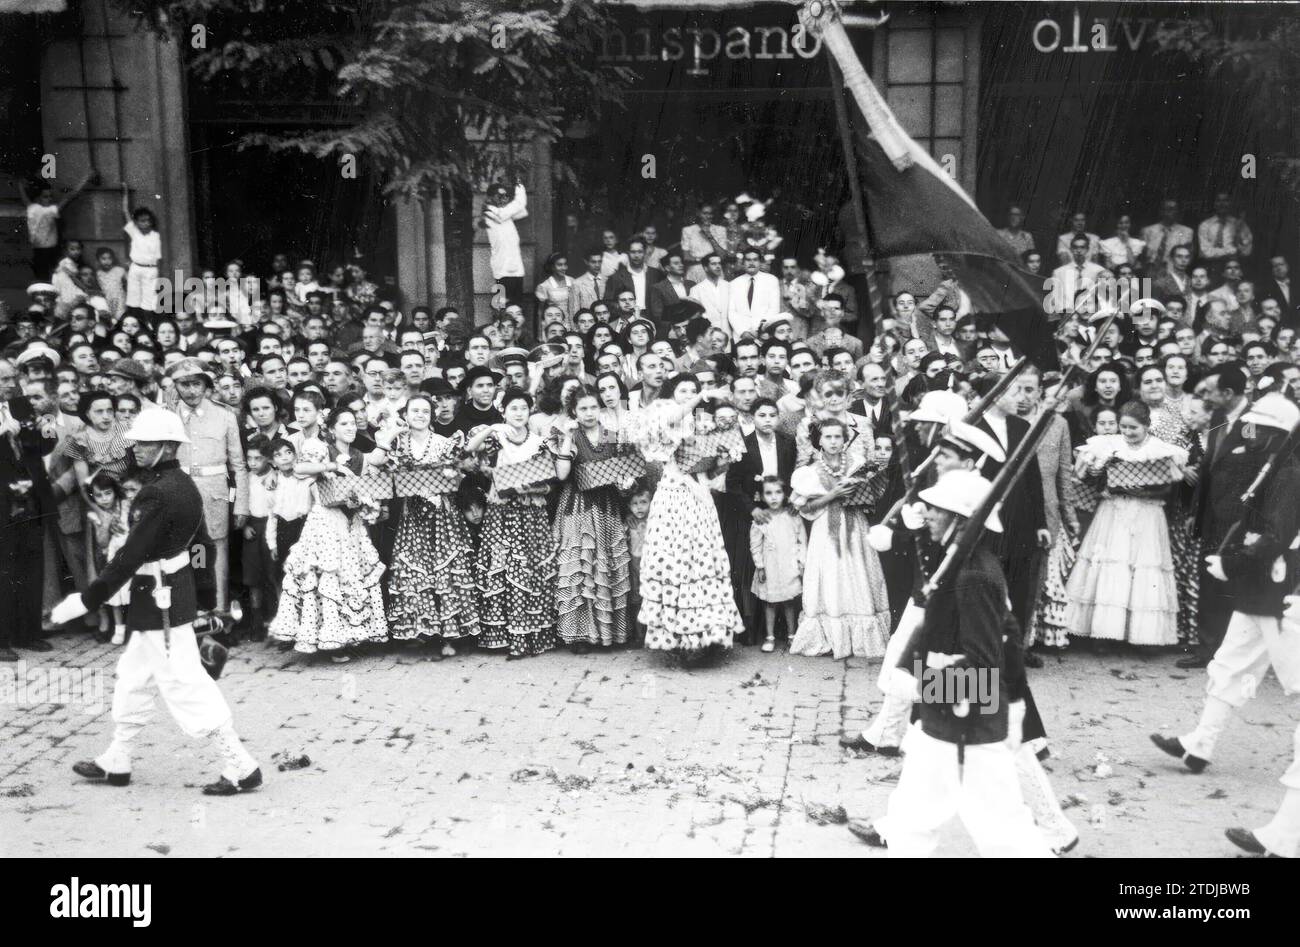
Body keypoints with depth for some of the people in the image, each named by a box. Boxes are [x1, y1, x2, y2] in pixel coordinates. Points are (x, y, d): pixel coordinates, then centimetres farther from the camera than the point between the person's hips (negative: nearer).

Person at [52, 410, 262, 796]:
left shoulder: (158, 494, -22)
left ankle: (241, 767, 1)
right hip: (177, 589, 10)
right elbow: (201, 544, 15)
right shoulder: (184, 485, 8)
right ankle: (115, 763, 34)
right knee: (132, 677, 20)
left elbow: (130, 556, -23)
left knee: (185, 685, -4)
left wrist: (86, 600, -17)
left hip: (160, 602, -10)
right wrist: (207, 599, 22)